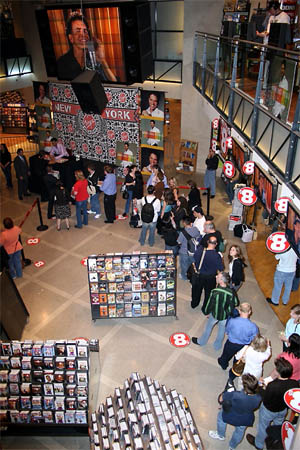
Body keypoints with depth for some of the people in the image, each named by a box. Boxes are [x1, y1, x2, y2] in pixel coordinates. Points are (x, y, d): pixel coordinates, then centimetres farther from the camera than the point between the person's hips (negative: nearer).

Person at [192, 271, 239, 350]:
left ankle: (201, 341, 49)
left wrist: (206, 312, 1)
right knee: (222, 330, 26)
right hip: (225, 316, 2)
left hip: (214, 314, -2)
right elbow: (236, 303, -9)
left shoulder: (215, 292, -34)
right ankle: (217, 346, 47)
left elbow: (209, 304, -19)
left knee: (208, 327, 25)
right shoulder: (231, 292, -26)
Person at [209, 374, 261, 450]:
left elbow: (221, 398, -26)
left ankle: (220, 435, 55)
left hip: (231, 417, -3)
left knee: (221, 415, 31)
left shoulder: (235, 395, -45)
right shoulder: (258, 398, -33)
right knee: (240, 431, 34)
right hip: (246, 421, 3)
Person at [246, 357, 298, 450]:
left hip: (268, 411, -4)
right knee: (278, 426, 35)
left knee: (263, 427, 26)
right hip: (283, 410, 4)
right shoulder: (295, 384, -28)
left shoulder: (272, 386, -44)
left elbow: (265, 400, -27)